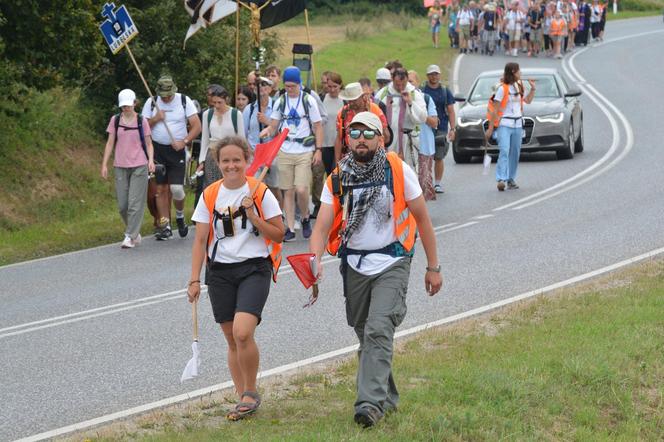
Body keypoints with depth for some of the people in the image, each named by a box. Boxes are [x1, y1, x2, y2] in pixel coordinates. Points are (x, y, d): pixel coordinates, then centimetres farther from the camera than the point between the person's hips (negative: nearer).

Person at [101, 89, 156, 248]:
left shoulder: (141, 121, 1)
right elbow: (110, 143, 8)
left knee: (135, 203, -8)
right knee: (122, 205, 3)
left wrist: (151, 160, -12)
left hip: (139, 166, -2)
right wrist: (104, 164, 3)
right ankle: (135, 232, 21)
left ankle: (130, 236, -6)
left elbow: (148, 144, 5)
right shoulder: (115, 120, 6)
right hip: (120, 167, 3)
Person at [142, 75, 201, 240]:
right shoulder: (151, 102, 4)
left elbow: (197, 126, -4)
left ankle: (180, 217, 17)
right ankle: (165, 226, 7)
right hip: (157, 150, 2)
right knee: (161, 189, 0)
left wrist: (184, 141, -17)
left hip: (177, 150, -2)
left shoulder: (184, 101, -2)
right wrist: (155, 119, -12)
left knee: (176, 188, -11)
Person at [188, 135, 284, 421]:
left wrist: (253, 217, -14)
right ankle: (244, 399, 17)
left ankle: (250, 393, -2)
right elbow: (200, 240, 7)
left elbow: (278, 235, -1)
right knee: (232, 340, 6)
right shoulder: (210, 196, 5)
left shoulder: (260, 193, -3)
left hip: (254, 269, -4)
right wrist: (194, 279, 1)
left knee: (242, 333, -20)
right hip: (219, 271, 4)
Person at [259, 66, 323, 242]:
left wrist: (318, 150, -5)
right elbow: (274, 125, 9)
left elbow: (318, 127, 2)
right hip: (285, 152, 3)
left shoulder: (309, 101, 0)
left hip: (305, 152, -3)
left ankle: (305, 219, 12)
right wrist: (268, 130, -15)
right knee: (288, 192, 3)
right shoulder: (280, 102, 7)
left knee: (301, 190, -13)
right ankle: (290, 229, 9)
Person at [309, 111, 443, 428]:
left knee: (378, 331, -19)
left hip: (392, 263, -4)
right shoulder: (337, 179, -1)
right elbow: (322, 226, -7)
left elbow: (421, 217, 1)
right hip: (354, 265, 4)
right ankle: (388, 397, 30)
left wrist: (433, 267, 3)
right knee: (365, 334, 13)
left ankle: (371, 402, -24)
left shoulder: (398, 171, -7)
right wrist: (315, 259, -28)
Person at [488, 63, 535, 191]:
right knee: (504, 151, -18)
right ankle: (501, 179, -27)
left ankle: (511, 179, 15)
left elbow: (527, 100, 29)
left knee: (515, 152, 7)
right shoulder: (502, 88, -9)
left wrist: (533, 88, 16)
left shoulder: (519, 86, 13)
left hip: (517, 124, 7)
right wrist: (491, 126, -11)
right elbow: (495, 109, -9)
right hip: (504, 124, -7)